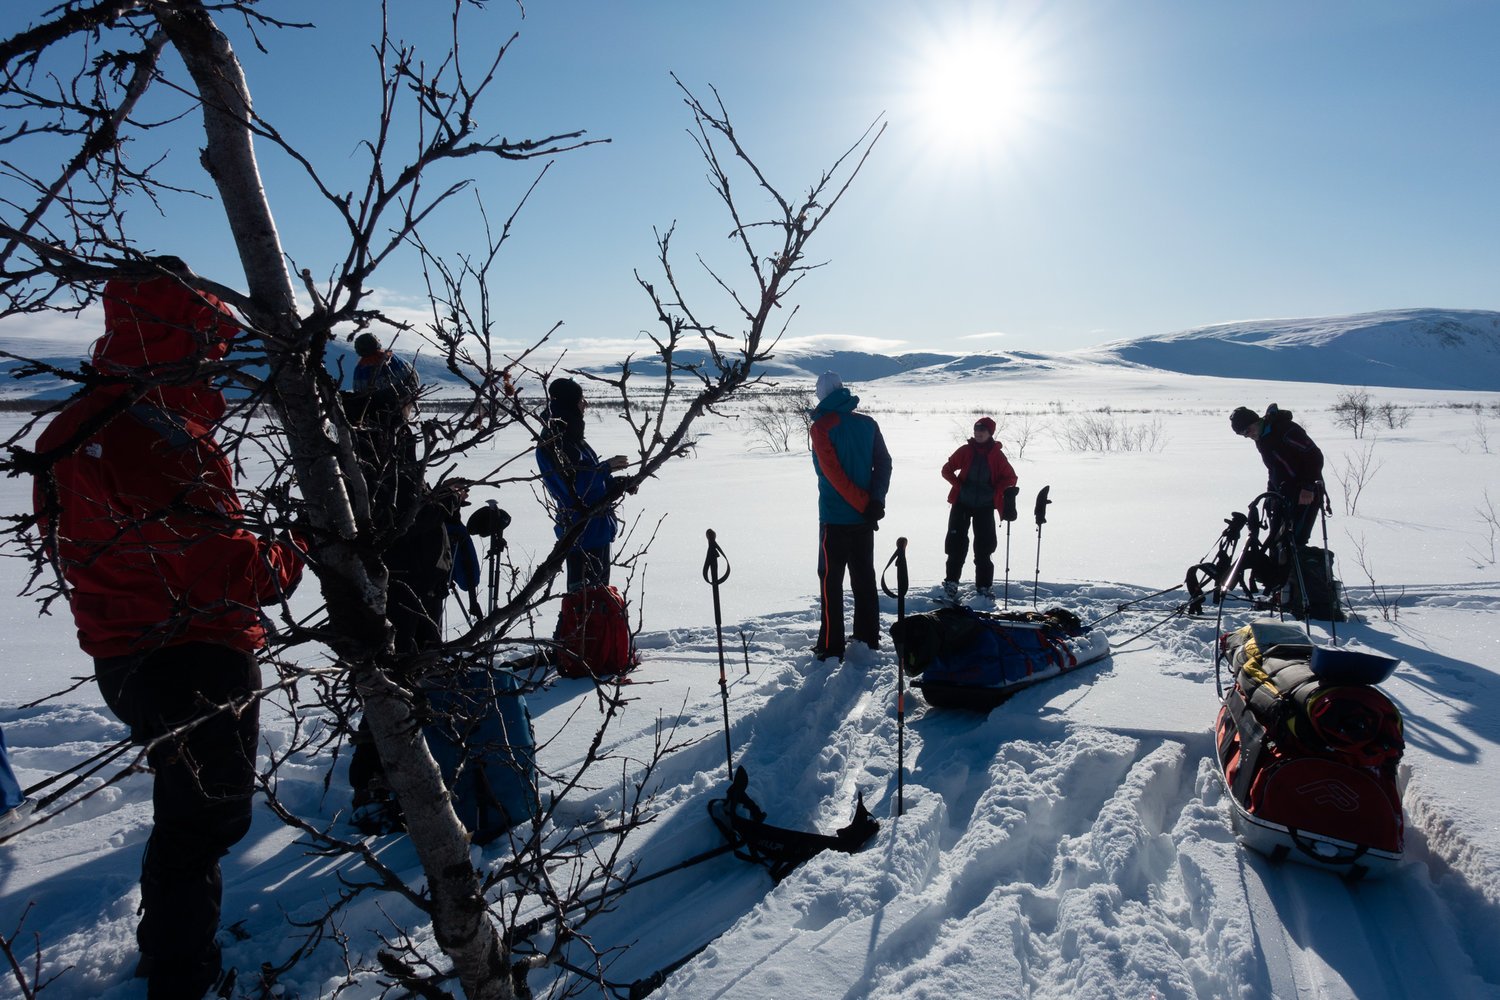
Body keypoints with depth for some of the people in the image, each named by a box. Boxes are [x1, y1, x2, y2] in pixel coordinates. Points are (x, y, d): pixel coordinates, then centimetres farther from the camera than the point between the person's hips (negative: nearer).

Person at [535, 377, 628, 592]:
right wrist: (606, 467, -17)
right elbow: (570, 486, -24)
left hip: (598, 526, 10)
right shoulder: (551, 441, -16)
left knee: (599, 588, 19)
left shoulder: (572, 436, 12)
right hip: (581, 532, -10)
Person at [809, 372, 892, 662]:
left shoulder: (820, 427, -9)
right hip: (864, 519, 5)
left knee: (831, 582, 2)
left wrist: (865, 504, -13)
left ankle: (831, 647, 3)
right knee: (864, 579, 14)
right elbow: (884, 464, -1)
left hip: (834, 518, -5)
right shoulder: (868, 423, 6)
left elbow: (833, 473, -17)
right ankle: (868, 640, 21)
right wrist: (875, 501, -8)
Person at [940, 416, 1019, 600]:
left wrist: (996, 490, -11)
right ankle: (951, 582, 8)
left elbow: (1010, 478, 3)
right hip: (961, 504, 0)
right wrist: (958, 484, -8)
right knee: (957, 544, 0)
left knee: (984, 547, 4)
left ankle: (984, 586, 12)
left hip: (985, 507, 0)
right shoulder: (965, 450, -2)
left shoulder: (997, 454, -1)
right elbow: (947, 469, 6)